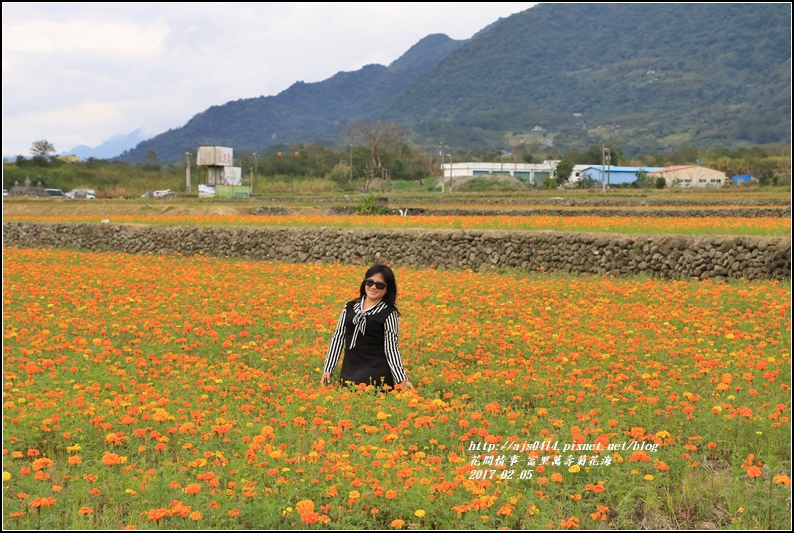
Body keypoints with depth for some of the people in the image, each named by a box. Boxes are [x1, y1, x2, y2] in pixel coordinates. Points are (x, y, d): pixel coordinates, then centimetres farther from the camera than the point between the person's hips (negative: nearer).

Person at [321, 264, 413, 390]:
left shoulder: (389, 314, -2)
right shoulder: (350, 307, 10)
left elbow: (391, 347, -4)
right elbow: (338, 337, 12)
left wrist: (402, 380, -12)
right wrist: (327, 369, 7)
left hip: (376, 374, -4)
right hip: (349, 372, 4)